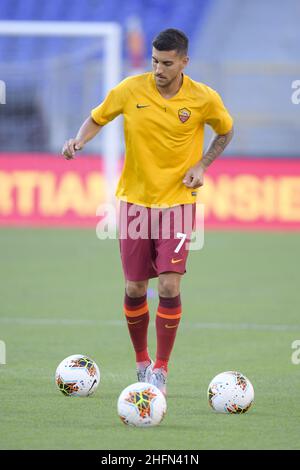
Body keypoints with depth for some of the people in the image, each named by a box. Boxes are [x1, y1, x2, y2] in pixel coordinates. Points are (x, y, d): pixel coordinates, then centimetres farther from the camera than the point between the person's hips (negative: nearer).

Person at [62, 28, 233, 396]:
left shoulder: (204, 99, -8)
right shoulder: (131, 90, -8)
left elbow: (225, 131, 11)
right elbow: (97, 118, 8)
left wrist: (201, 165, -3)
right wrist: (80, 140, -13)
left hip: (177, 202, -1)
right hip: (135, 200, 1)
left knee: (169, 287, -12)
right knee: (134, 289, 4)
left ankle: (161, 369, 3)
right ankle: (141, 362, 26)